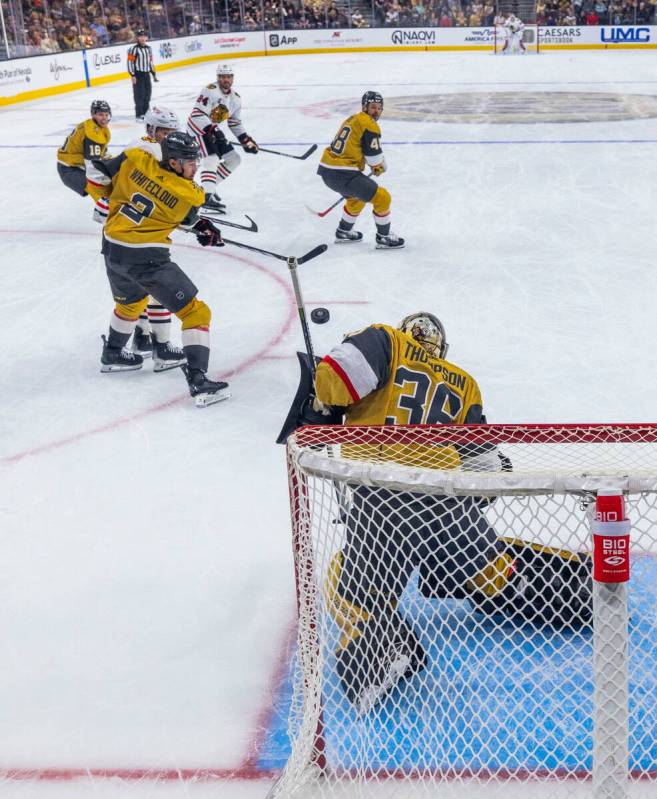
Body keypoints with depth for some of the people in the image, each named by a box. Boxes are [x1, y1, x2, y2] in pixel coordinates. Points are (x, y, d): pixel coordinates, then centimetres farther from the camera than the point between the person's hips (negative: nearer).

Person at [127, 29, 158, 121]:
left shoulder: (149, 48, 12)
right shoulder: (134, 49, -11)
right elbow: (130, 62, -13)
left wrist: (154, 74, 18)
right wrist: (132, 75, -17)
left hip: (147, 74, 7)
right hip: (138, 74, -7)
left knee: (147, 94, 11)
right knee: (139, 95, -8)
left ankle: (145, 112, 24)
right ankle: (139, 115, -5)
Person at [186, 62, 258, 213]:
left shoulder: (236, 99, 4)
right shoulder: (210, 90, -21)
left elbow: (235, 123, 14)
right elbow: (197, 114, -27)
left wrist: (246, 140, 4)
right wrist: (212, 130, -36)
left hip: (213, 129, 9)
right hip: (198, 127, -9)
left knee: (234, 159, 8)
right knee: (212, 158, -27)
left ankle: (207, 187, 15)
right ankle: (207, 196, -35)